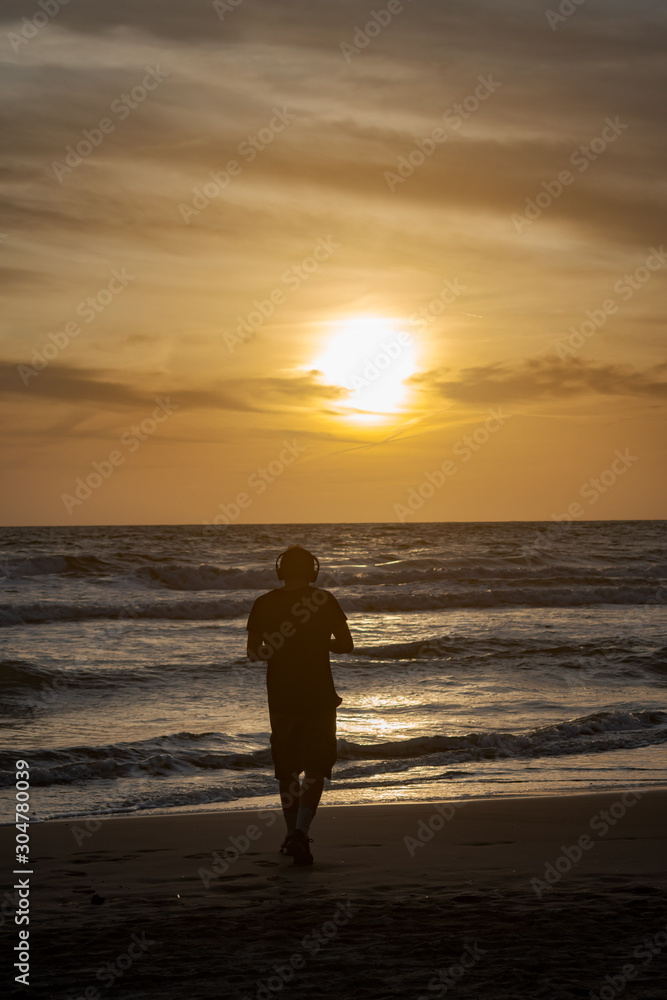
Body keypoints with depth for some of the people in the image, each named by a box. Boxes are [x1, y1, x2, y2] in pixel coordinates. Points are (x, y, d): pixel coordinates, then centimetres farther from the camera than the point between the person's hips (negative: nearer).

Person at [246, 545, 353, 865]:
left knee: (287, 767, 16)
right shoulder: (323, 600, -5)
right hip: (318, 694, -2)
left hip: (280, 695, 2)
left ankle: (293, 834, 22)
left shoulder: (264, 604, -1)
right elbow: (346, 645, -4)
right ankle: (300, 831, -18)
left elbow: (253, 652, 1)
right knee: (316, 767, 1)